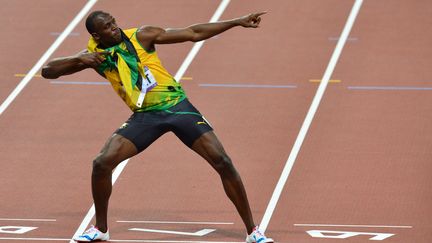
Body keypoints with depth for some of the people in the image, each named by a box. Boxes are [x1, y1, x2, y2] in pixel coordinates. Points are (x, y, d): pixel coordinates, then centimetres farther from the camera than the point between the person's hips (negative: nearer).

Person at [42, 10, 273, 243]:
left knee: (222, 162, -12)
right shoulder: (94, 55, 0)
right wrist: (78, 59, -18)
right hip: (145, 116, 2)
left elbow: (193, 33, -5)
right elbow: (47, 71, 0)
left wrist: (237, 22, -10)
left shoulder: (141, 36, -7)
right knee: (102, 163, -14)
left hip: (177, 106, -2)